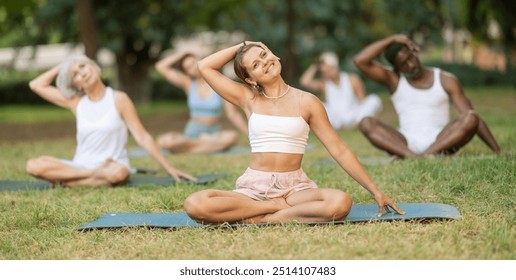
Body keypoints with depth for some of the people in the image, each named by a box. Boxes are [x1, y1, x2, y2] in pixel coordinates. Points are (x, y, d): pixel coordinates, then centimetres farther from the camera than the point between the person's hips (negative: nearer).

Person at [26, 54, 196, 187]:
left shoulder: (118, 99, -1)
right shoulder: (75, 103, 9)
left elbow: (142, 137, -3)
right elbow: (36, 85, 10)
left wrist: (168, 168, -9)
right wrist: (62, 67, 12)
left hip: (113, 164, -3)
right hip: (81, 166, 3)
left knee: (117, 173, -41)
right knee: (34, 165, -23)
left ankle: (66, 182, -18)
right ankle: (97, 175, -19)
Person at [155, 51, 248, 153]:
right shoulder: (188, 84, 5)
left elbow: (233, 114, -2)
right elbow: (161, 66, -1)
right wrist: (181, 54, 2)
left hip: (213, 133, -1)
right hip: (191, 134, 1)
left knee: (232, 136, -36)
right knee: (163, 141, -30)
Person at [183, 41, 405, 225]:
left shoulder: (306, 102, 4)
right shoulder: (249, 99, 9)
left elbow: (340, 151, 5)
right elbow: (205, 67, 6)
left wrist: (375, 191, 2)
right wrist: (241, 46, 9)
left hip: (294, 187, -1)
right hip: (253, 186, 1)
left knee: (340, 202, -34)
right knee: (195, 204, -28)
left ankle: (259, 219, -20)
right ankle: (279, 207, -15)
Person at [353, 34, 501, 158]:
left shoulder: (447, 81, 7)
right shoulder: (393, 79, 8)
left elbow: (472, 117, 2)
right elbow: (360, 61, -7)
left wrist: (497, 151, -6)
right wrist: (391, 39, -8)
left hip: (441, 142, 0)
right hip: (406, 145, 0)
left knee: (470, 119, -29)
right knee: (367, 123, -24)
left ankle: (426, 155, -39)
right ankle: (411, 155, -45)